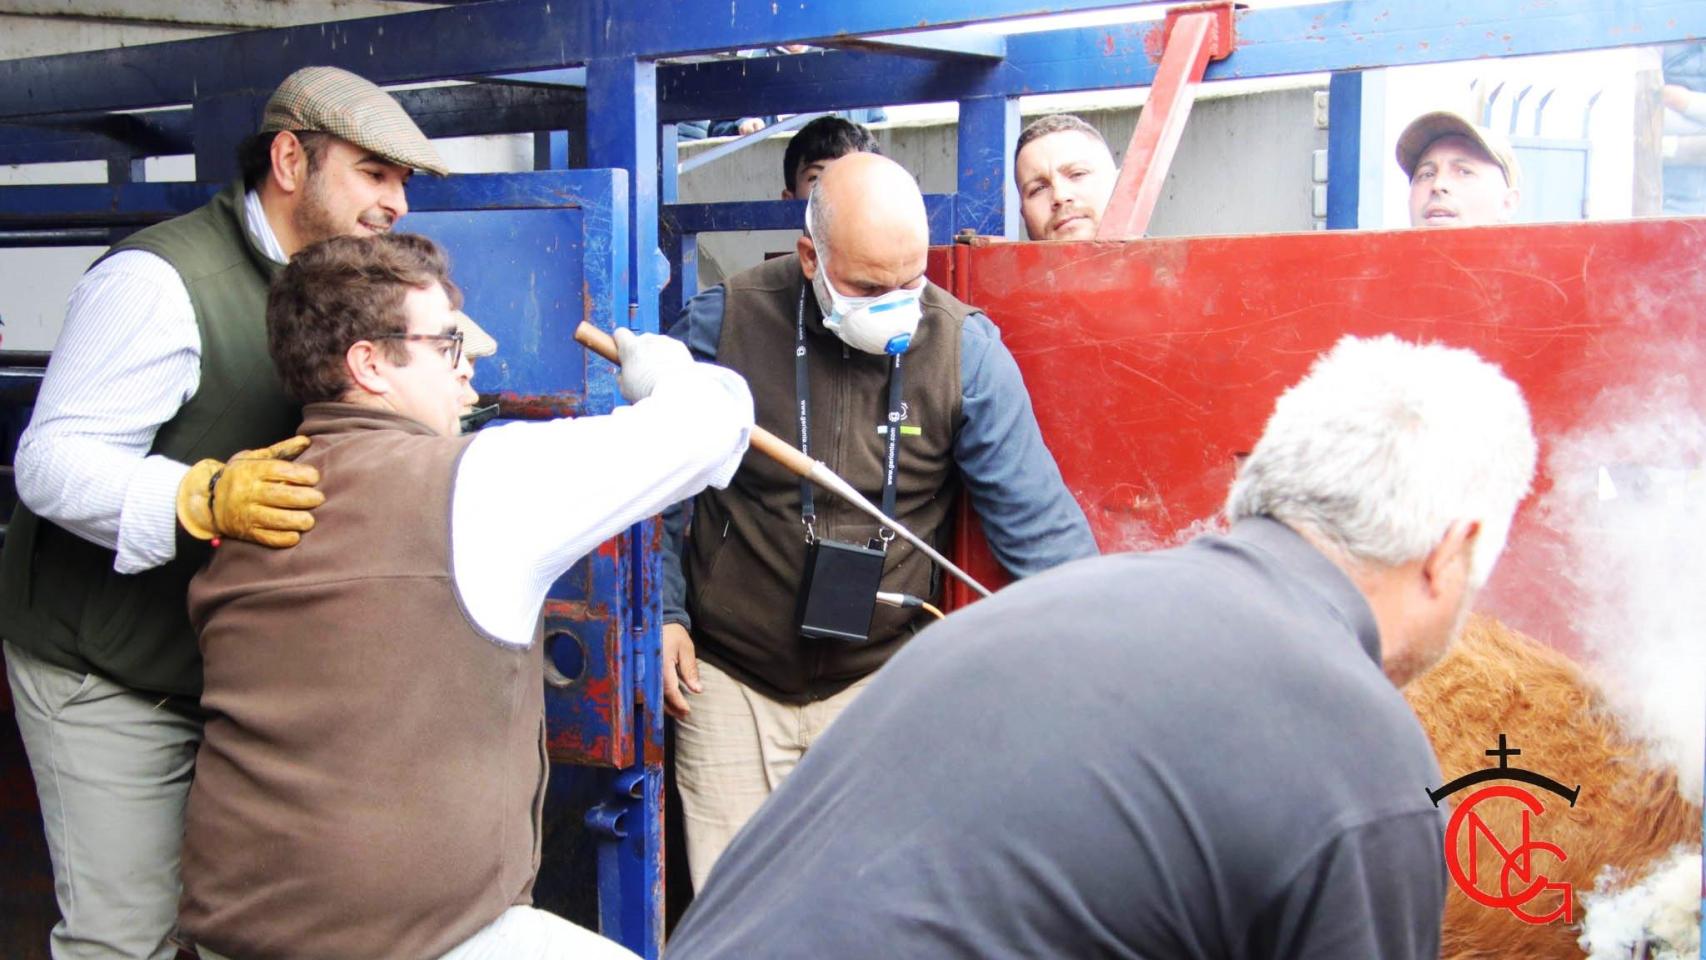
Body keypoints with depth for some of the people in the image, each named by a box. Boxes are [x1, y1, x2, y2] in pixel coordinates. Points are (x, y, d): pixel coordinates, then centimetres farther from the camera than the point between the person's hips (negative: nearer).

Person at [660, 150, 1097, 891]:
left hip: (878, 676, 0)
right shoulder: (723, 324, -10)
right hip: (729, 675, 0)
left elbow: (1034, 514, -6)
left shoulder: (963, 348, -9)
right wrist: (662, 613, 0)